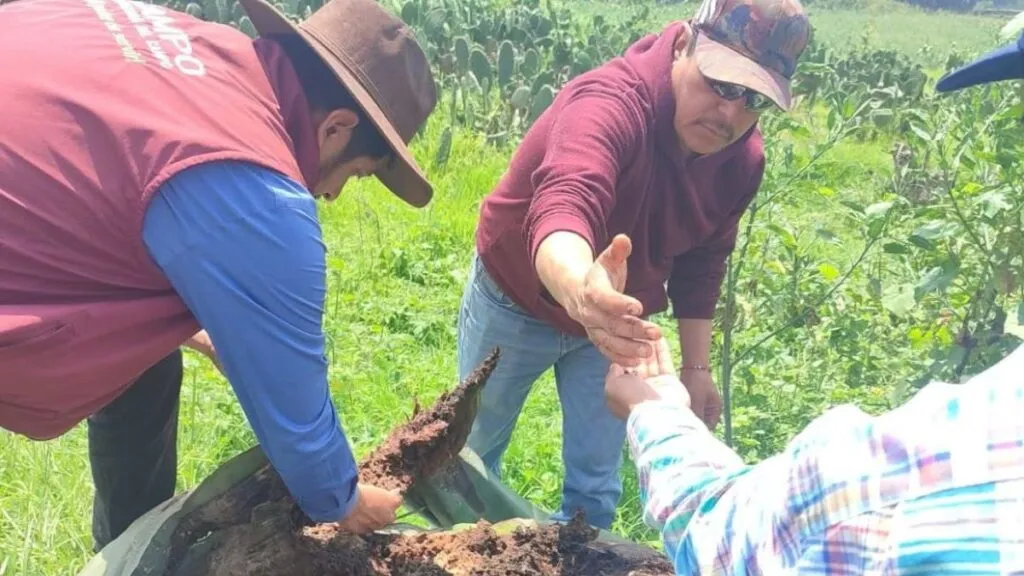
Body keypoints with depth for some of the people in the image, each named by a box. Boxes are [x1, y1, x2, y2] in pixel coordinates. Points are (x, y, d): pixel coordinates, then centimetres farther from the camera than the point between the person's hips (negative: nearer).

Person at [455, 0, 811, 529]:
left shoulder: (743, 157, -14)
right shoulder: (609, 103, -36)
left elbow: (701, 262, 1)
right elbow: (562, 209, -55)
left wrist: (695, 366, 2)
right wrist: (580, 290, -77)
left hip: (616, 316, 4)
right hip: (517, 301, -4)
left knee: (596, 486, 8)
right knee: (476, 446, 19)